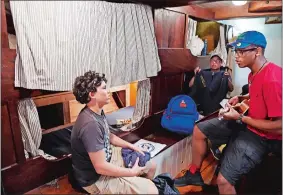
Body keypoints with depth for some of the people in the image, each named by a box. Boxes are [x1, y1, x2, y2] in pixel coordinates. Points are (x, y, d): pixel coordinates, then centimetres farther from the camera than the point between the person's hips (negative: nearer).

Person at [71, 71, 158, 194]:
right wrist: (132, 172, -19)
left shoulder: (98, 112, -2)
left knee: (151, 166, 14)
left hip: (108, 157, 9)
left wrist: (131, 146, 8)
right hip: (96, 178, -9)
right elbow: (101, 167, -30)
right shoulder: (90, 124, -33)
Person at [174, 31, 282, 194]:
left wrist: (240, 117, -22)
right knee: (198, 130, 8)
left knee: (224, 181, -17)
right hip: (247, 123, 10)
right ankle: (194, 174, 23)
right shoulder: (255, 71, 2)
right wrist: (241, 98, 4)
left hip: (262, 135, -9)